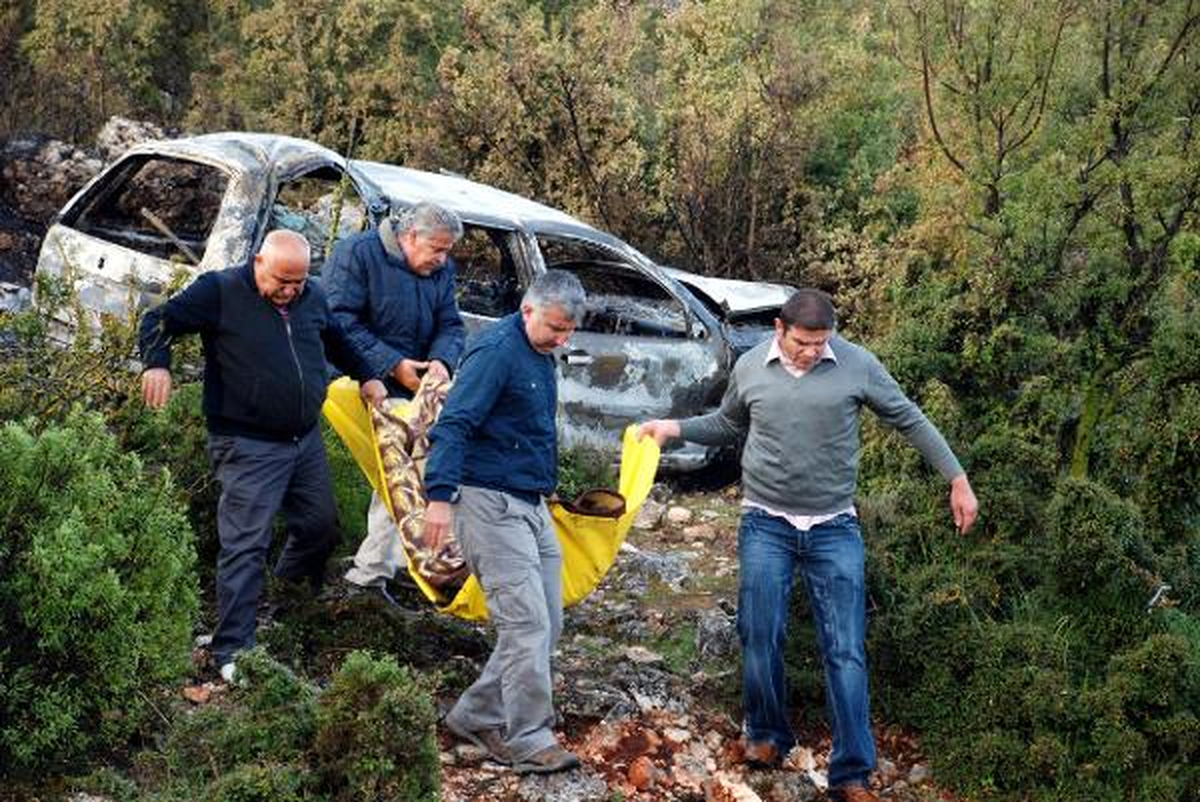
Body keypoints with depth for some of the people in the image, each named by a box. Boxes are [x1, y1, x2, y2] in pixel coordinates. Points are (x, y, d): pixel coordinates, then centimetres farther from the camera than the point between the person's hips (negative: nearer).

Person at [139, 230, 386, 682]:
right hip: (248, 446, -7)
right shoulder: (219, 291, -9)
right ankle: (232, 651, -4)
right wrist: (157, 364, -24)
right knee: (245, 546, -10)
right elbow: (159, 321, -7)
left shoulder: (312, 298, 10)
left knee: (321, 526, 17)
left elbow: (337, 340, 29)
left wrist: (366, 377, 28)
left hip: (306, 439, 7)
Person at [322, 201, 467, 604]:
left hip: (403, 392, 6)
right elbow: (340, 321, -18)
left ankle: (371, 571, 11)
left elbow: (451, 326, 8)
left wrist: (441, 360, -16)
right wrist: (393, 365, -21)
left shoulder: (441, 271, 9)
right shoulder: (357, 253, -11)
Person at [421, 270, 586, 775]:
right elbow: (453, 425, -24)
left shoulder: (540, 356, 14)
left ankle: (476, 717, 18)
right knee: (526, 624, -11)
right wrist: (440, 495, -33)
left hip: (532, 506, 10)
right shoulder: (496, 351, -15)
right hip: (491, 503, -10)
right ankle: (527, 741, -2)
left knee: (546, 624, 10)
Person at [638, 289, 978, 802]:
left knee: (845, 652, -2)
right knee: (760, 639, 4)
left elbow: (910, 421, 4)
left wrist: (958, 480, 5)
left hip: (834, 528, -1)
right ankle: (768, 736, 28)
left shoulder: (858, 365, -6)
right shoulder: (750, 368, -1)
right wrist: (674, 428, 6)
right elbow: (727, 426, 19)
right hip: (766, 525, 1)